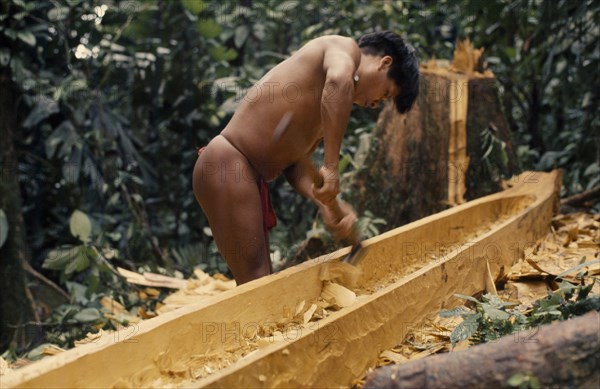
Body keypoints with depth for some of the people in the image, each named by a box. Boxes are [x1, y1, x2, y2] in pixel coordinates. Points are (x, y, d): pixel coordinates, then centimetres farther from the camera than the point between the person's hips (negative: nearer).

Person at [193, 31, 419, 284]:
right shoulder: (346, 48, -4)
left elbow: (295, 162, 10)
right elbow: (338, 80, -28)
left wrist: (327, 203, -7)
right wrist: (331, 168, -29)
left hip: (252, 175, 10)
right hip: (229, 167, -10)